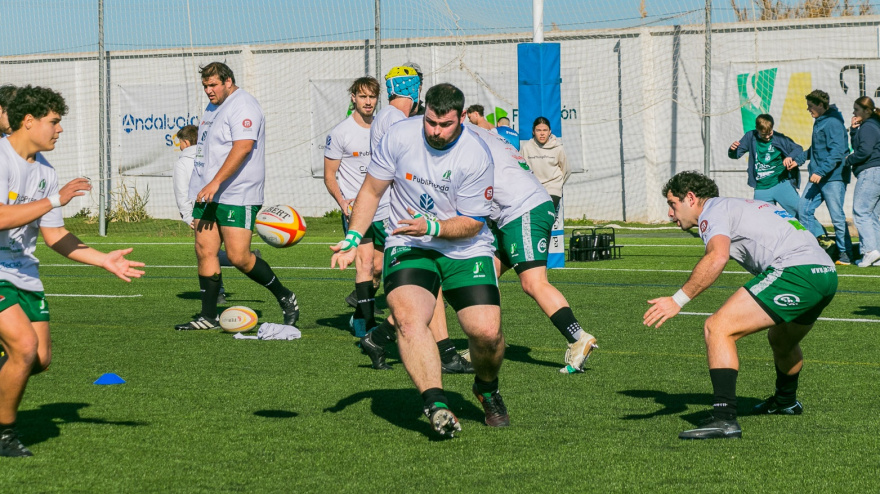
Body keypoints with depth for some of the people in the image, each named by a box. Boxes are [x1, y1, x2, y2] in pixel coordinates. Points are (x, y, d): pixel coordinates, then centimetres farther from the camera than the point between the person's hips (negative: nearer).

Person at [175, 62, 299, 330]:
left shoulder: (243, 106, -13)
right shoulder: (213, 107, 18)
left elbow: (243, 147, -24)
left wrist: (216, 182, -29)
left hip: (236, 197, -9)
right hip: (208, 196, 9)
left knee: (238, 257, -10)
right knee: (205, 250, 2)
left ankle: (286, 298, 8)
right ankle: (208, 316, 7)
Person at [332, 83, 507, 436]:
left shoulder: (476, 156, -15)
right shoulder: (400, 136, -8)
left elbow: (473, 223, -10)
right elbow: (371, 191, 5)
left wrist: (432, 227, -26)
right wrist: (353, 239, -4)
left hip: (465, 250, -1)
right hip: (407, 247, 1)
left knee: (487, 332, -14)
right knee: (408, 316, -29)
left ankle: (487, 390, 20)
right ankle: (436, 404, -37)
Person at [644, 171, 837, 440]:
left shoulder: (714, 210, 1)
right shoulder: (743, 206, 30)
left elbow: (717, 257, -20)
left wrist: (678, 300, -22)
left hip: (794, 270, -10)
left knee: (717, 328, -15)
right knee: (781, 341, 36)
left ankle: (724, 419, -26)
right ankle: (786, 400, 63)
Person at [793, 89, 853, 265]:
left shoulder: (833, 123, -14)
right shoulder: (819, 122, 16)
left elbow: (837, 152, -22)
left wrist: (821, 172, -26)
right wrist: (798, 160, 22)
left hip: (834, 177, -9)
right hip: (818, 178, 9)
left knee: (837, 216, -5)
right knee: (803, 209, 2)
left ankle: (846, 254, 2)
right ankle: (822, 240, 10)